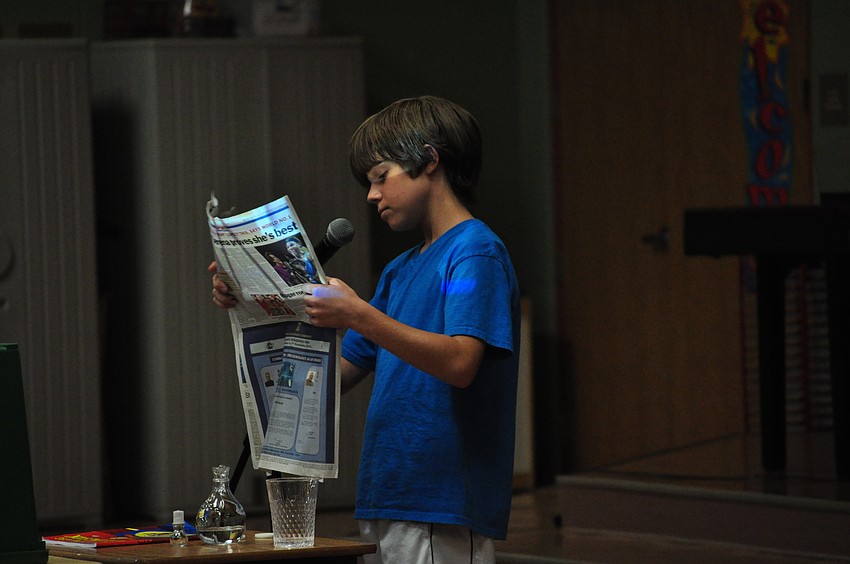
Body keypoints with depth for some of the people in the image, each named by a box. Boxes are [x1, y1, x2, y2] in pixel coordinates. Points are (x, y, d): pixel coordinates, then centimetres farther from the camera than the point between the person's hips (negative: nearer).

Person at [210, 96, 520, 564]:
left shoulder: (475, 251, -7)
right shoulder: (400, 271, 21)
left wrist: (357, 316, -28)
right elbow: (338, 374, 20)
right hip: (385, 506, 9)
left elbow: (460, 362, -22)